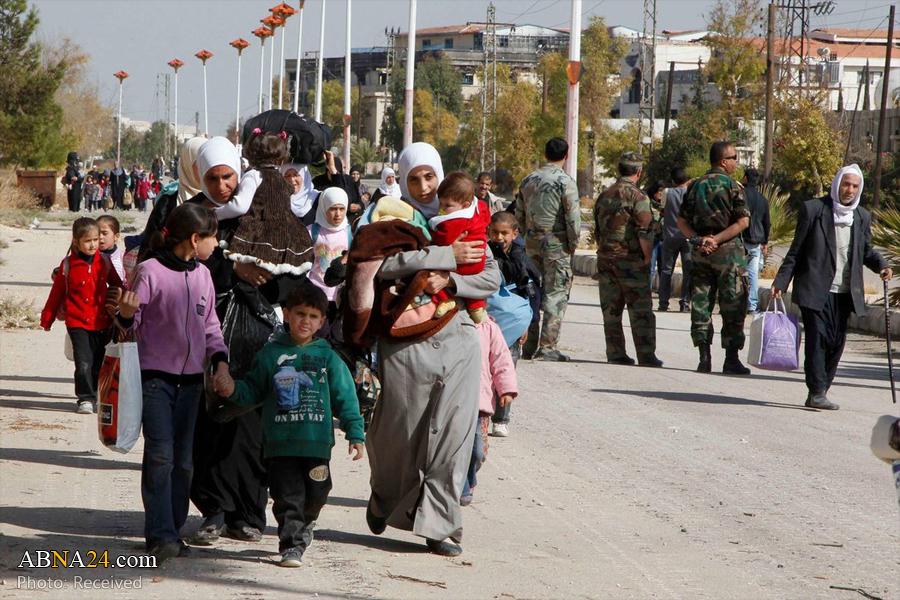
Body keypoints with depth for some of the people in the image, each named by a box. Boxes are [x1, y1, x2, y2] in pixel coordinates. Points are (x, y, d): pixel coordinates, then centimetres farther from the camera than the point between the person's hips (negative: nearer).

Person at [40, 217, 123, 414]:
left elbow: (116, 285, 18)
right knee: (83, 364, -11)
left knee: (99, 364, 11)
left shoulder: (104, 261, 3)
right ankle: (85, 398, 0)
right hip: (77, 323, -3)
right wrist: (47, 319, 11)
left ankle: (96, 397, 26)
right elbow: (56, 293, 4)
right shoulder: (68, 265, -5)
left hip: (101, 322, 3)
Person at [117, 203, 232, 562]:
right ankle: (161, 535, -12)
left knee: (184, 458, 6)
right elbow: (131, 323, -3)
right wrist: (126, 314, -26)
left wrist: (220, 362, 1)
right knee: (160, 454, -13)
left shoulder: (202, 275, 9)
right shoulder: (150, 271, -9)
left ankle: (173, 530, 14)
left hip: (191, 378, 6)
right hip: (155, 374, -6)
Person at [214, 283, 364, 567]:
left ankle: (303, 526, 35)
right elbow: (253, 392, 12)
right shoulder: (270, 354, 6)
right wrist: (234, 390, -8)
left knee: (316, 494, 7)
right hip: (280, 443, -1)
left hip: (318, 443, 1)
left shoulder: (328, 358, 6)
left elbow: (345, 398, 8)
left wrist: (355, 434, 3)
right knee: (287, 495, -4)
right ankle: (291, 544, 3)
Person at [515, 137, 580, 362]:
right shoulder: (565, 182, -11)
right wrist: (573, 244, -2)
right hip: (556, 243, -6)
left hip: (532, 242, 6)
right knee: (556, 294, -2)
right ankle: (548, 346, -5)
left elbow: (519, 214, 13)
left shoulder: (528, 180, 8)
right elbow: (573, 218, -14)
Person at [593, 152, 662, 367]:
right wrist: (648, 258, -7)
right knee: (641, 311, -2)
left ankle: (616, 354, 8)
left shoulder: (604, 196, 12)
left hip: (605, 259, 6)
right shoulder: (637, 196, -11)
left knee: (611, 310, 8)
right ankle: (646, 356, -4)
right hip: (630, 260, -6)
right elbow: (645, 232, -17)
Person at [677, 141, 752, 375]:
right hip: (728, 251, -4)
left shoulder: (695, 185, 9)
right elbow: (743, 221, -16)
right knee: (732, 306, 2)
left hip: (700, 252, 4)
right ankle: (731, 359, 1)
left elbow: (682, 222, 6)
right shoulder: (732, 186, -7)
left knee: (700, 304, 8)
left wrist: (697, 239, -5)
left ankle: (704, 356, 3)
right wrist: (717, 239, -14)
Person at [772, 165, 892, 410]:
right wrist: (781, 281, -3)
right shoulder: (813, 209, -2)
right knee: (818, 338, -13)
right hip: (815, 290, -5)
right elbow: (796, 250, 1)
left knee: (836, 343, 4)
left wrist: (881, 266, 0)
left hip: (845, 292, 5)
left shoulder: (862, 217, 11)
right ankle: (817, 392, -12)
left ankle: (819, 393, 12)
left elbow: (866, 250, 21)